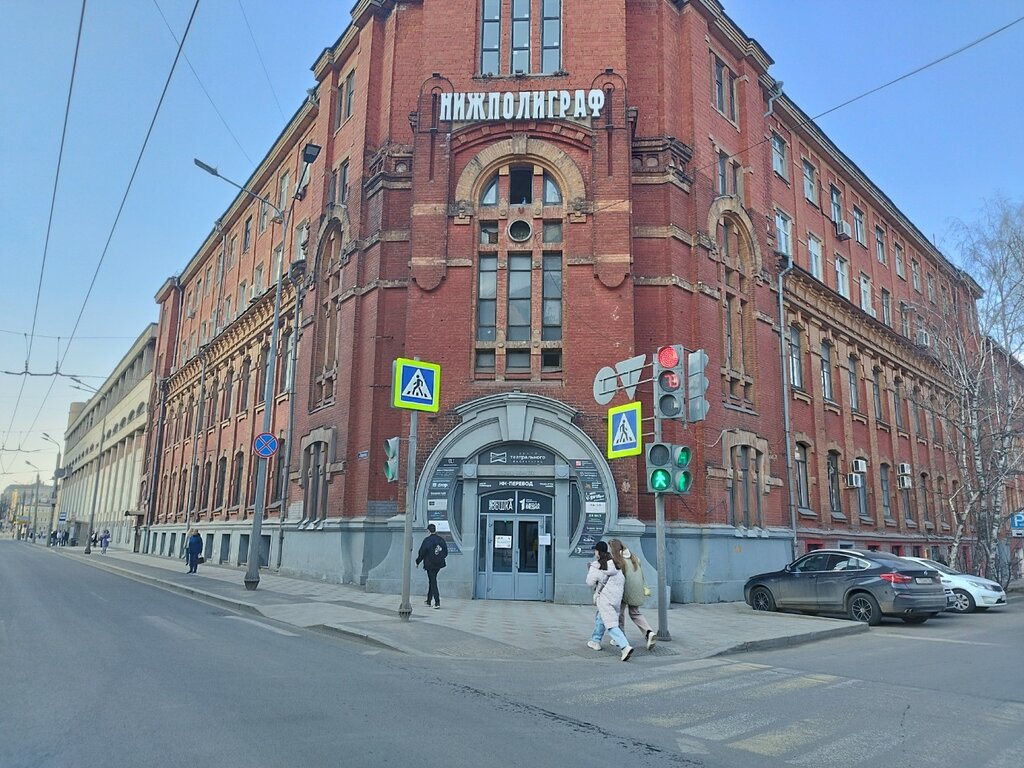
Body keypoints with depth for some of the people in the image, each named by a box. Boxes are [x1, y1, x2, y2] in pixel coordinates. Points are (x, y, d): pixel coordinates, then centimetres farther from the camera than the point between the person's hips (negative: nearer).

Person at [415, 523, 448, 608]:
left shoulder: (427, 540, -13)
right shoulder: (441, 540, 4)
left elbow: (422, 553, -10)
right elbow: (446, 552, 10)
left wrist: (417, 561, 4)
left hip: (430, 564, -6)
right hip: (439, 564, 6)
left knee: (433, 582, -2)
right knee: (432, 580, 19)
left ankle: (437, 602, -8)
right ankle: (429, 600, 28)